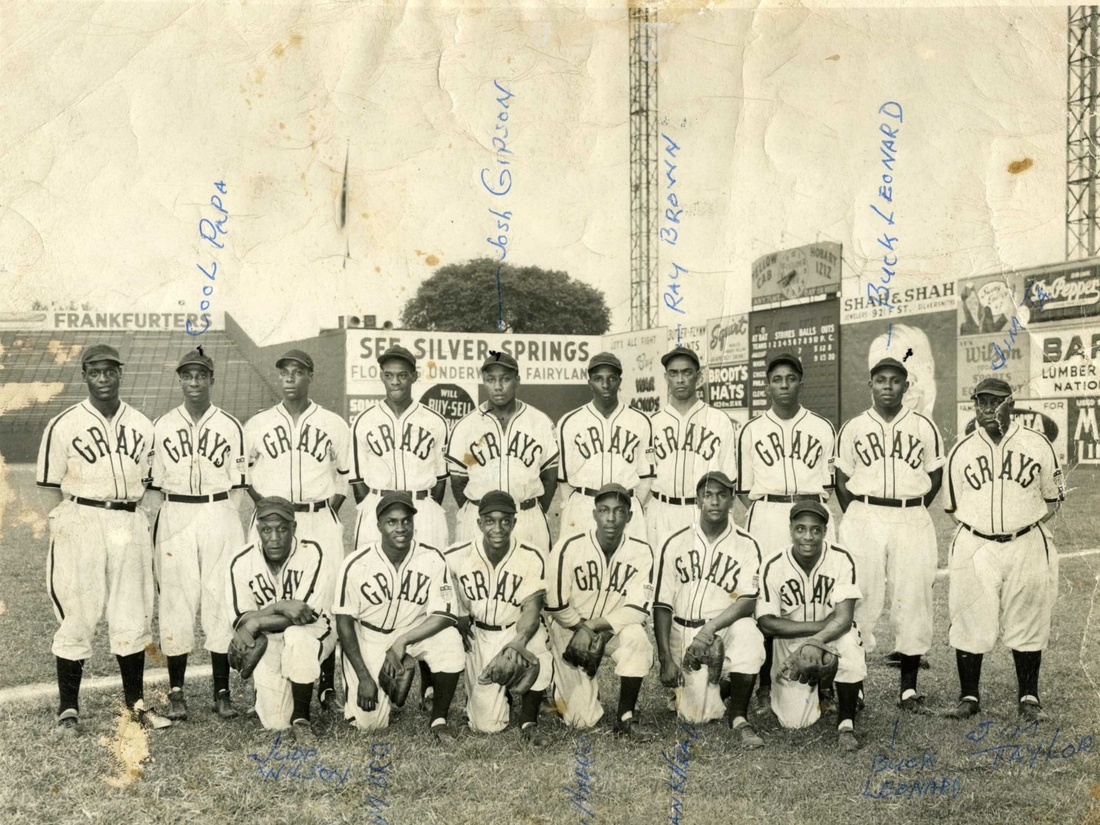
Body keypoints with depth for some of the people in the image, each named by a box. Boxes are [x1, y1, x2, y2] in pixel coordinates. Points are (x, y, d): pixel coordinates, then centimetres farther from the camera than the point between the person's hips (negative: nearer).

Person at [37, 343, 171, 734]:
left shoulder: (142, 425, 10)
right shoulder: (63, 425, -2)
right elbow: (52, 487, -1)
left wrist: (131, 523, 6)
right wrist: (66, 525, -8)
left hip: (131, 525, 4)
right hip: (81, 524, -4)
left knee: (133, 616, 8)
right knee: (76, 617, 0)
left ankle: (136, 701, 19)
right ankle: (68, 708, 11)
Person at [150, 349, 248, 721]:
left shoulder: (230, 426, 4)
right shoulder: (162, 426, 7)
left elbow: (240, 481, 4)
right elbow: (154, 482, 8)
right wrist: (153, 529, 1)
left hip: (220, 516, -1)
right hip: (175, 518, 1)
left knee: (221, 599, 0)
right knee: (175, 598, 1)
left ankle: (222, 693, 10)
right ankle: (176, 692, 12)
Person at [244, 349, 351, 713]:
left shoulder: (334, 424, 6)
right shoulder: (257, 425, 7)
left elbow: (347, 474, 13)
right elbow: (244, 472, 15)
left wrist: (329, 508, 1)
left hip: (321, 522, 0)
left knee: (324, 602, -1)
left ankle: (327, 688, 9)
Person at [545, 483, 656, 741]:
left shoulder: (641, 552, -13)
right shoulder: (570, 547, -18)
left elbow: (638, 609, -16)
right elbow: (556, 605, -12)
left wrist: (596, 625, -24)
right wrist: (583, 628, -10)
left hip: (615, 629, 1)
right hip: (571, 631, -1)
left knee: (636, 636, -35)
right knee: (583, 719, -6)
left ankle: (625, 718, -16)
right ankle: (562, 684, 31)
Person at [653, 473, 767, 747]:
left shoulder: (746, 545, -2)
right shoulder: (676, 543, 2)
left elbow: (749, 602, -13)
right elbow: (662, 605, 0)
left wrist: (711, 627, -29)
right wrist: (665, 659, -9)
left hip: (726, 628, -1)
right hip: (683, 633, 1)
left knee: (748, 632, -36)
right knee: (696, 714, -12)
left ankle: (738, 716, -18)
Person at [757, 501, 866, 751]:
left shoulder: (841, 559, -15)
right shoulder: (774, 566, -15)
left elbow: (844, 617, -23)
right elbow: (767, 623, -17)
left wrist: (818, 640, -41)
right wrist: (820, 624, -23)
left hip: (831, 637, 0)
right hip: (791, 644, 1)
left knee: (849, 642, -36)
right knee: (794, 721, -11)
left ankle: (846, 724, -15)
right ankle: (816, 688, 26)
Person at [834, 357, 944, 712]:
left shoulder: (924, 428, 6)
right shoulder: (853, 428, 6)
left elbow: (935, 477, 11)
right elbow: (843, 481, 8)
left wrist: (911, 511, 4)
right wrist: (861, 519, 0)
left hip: (912, 520, 1)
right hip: (863, 519, -1)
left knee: (913, 599, 1)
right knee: (859, 597, -4)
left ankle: (908, 688, 10)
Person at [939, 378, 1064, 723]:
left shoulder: (1038, 445, 4)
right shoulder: (961, 451, 5)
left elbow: (1052, 500, 10)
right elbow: (954, 507, 11)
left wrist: (1027, 523, -1)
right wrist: (985, 522, 1)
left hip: (1026, 548, 0)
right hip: (974, 549, 0)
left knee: (1027, 625, 6)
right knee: (970, 623, 2)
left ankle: (1029, 698, 21)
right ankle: (969, 697, 16)